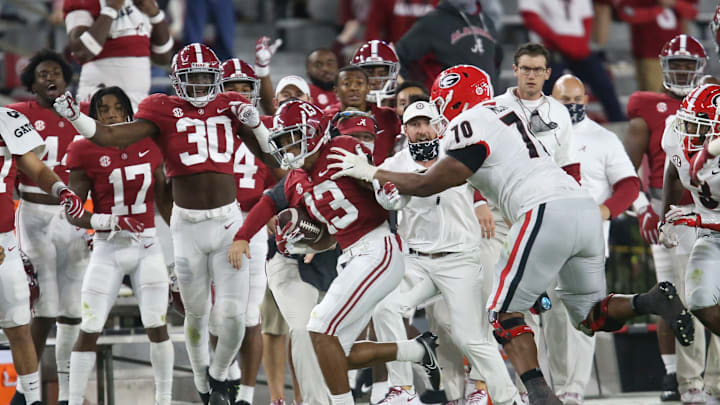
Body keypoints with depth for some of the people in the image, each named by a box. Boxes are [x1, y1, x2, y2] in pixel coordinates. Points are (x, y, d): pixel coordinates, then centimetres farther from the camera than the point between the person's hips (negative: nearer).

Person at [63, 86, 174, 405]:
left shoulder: (149, 147, 5)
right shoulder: (86, 153, -6)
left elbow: (164, 201, 16)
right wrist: (108, 222, -24)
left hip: (147, 247, 3)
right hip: (108, 250, -3)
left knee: (157, 327, -2)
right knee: (89, 330, -3)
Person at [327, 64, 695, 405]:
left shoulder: (471, 126, -1)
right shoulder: (505, 116, 27)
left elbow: (428, 185, -1)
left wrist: (369, 172, 9)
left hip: (548, 212, -8)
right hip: (586, 208, 8)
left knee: (505, 314, 1)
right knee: (590, 315, 16)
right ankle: (652, 301, -9)